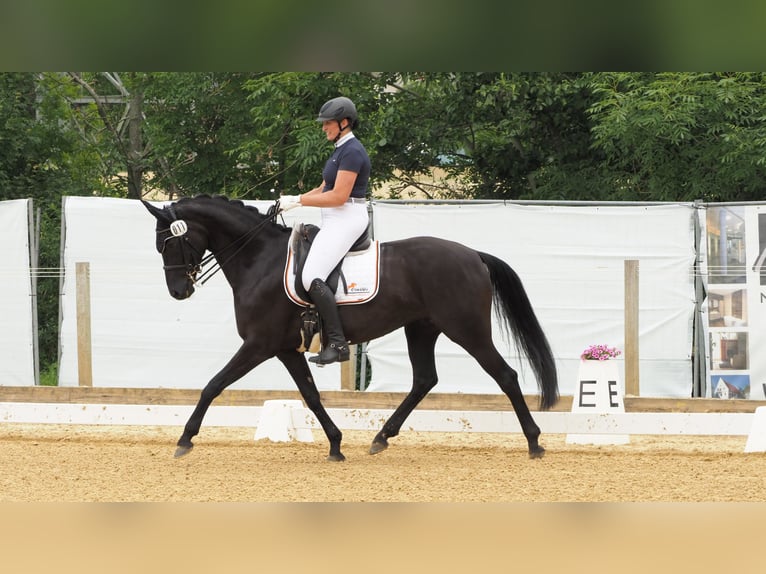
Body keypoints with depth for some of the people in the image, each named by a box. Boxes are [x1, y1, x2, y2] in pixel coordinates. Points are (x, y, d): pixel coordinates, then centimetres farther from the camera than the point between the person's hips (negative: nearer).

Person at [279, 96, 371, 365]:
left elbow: (338, 196, -22)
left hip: (346, 220, -11)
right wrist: (293, 199, 5)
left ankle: (337, 343, -23)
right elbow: (324, 189, 19)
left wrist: (298, 201, -17)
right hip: (335, 221, 11)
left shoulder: (351, 152, -15)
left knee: (312, 277, -22)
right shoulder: (341, 150, 17)